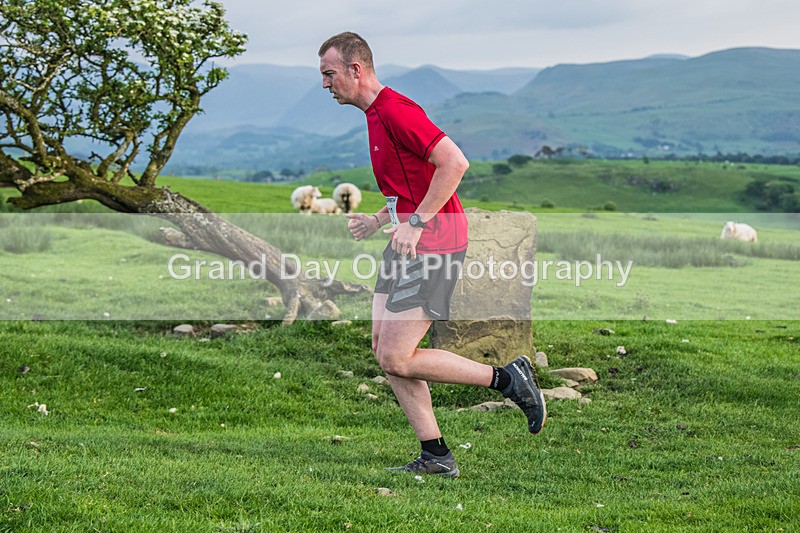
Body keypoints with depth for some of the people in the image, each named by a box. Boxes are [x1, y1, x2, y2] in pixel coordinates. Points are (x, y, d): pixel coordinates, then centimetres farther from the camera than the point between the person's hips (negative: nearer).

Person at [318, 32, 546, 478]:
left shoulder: (394, 110, -15)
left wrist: (415, 222, -22)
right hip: (408, 239, 10)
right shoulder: (376, 114, 18)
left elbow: (455, 162, -24)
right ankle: (436, 457, 10)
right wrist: (379, 220, 16)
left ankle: (509, 379, 0)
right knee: (384, 347, 6)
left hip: (432, 241, -10)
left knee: (396, 358, -11)